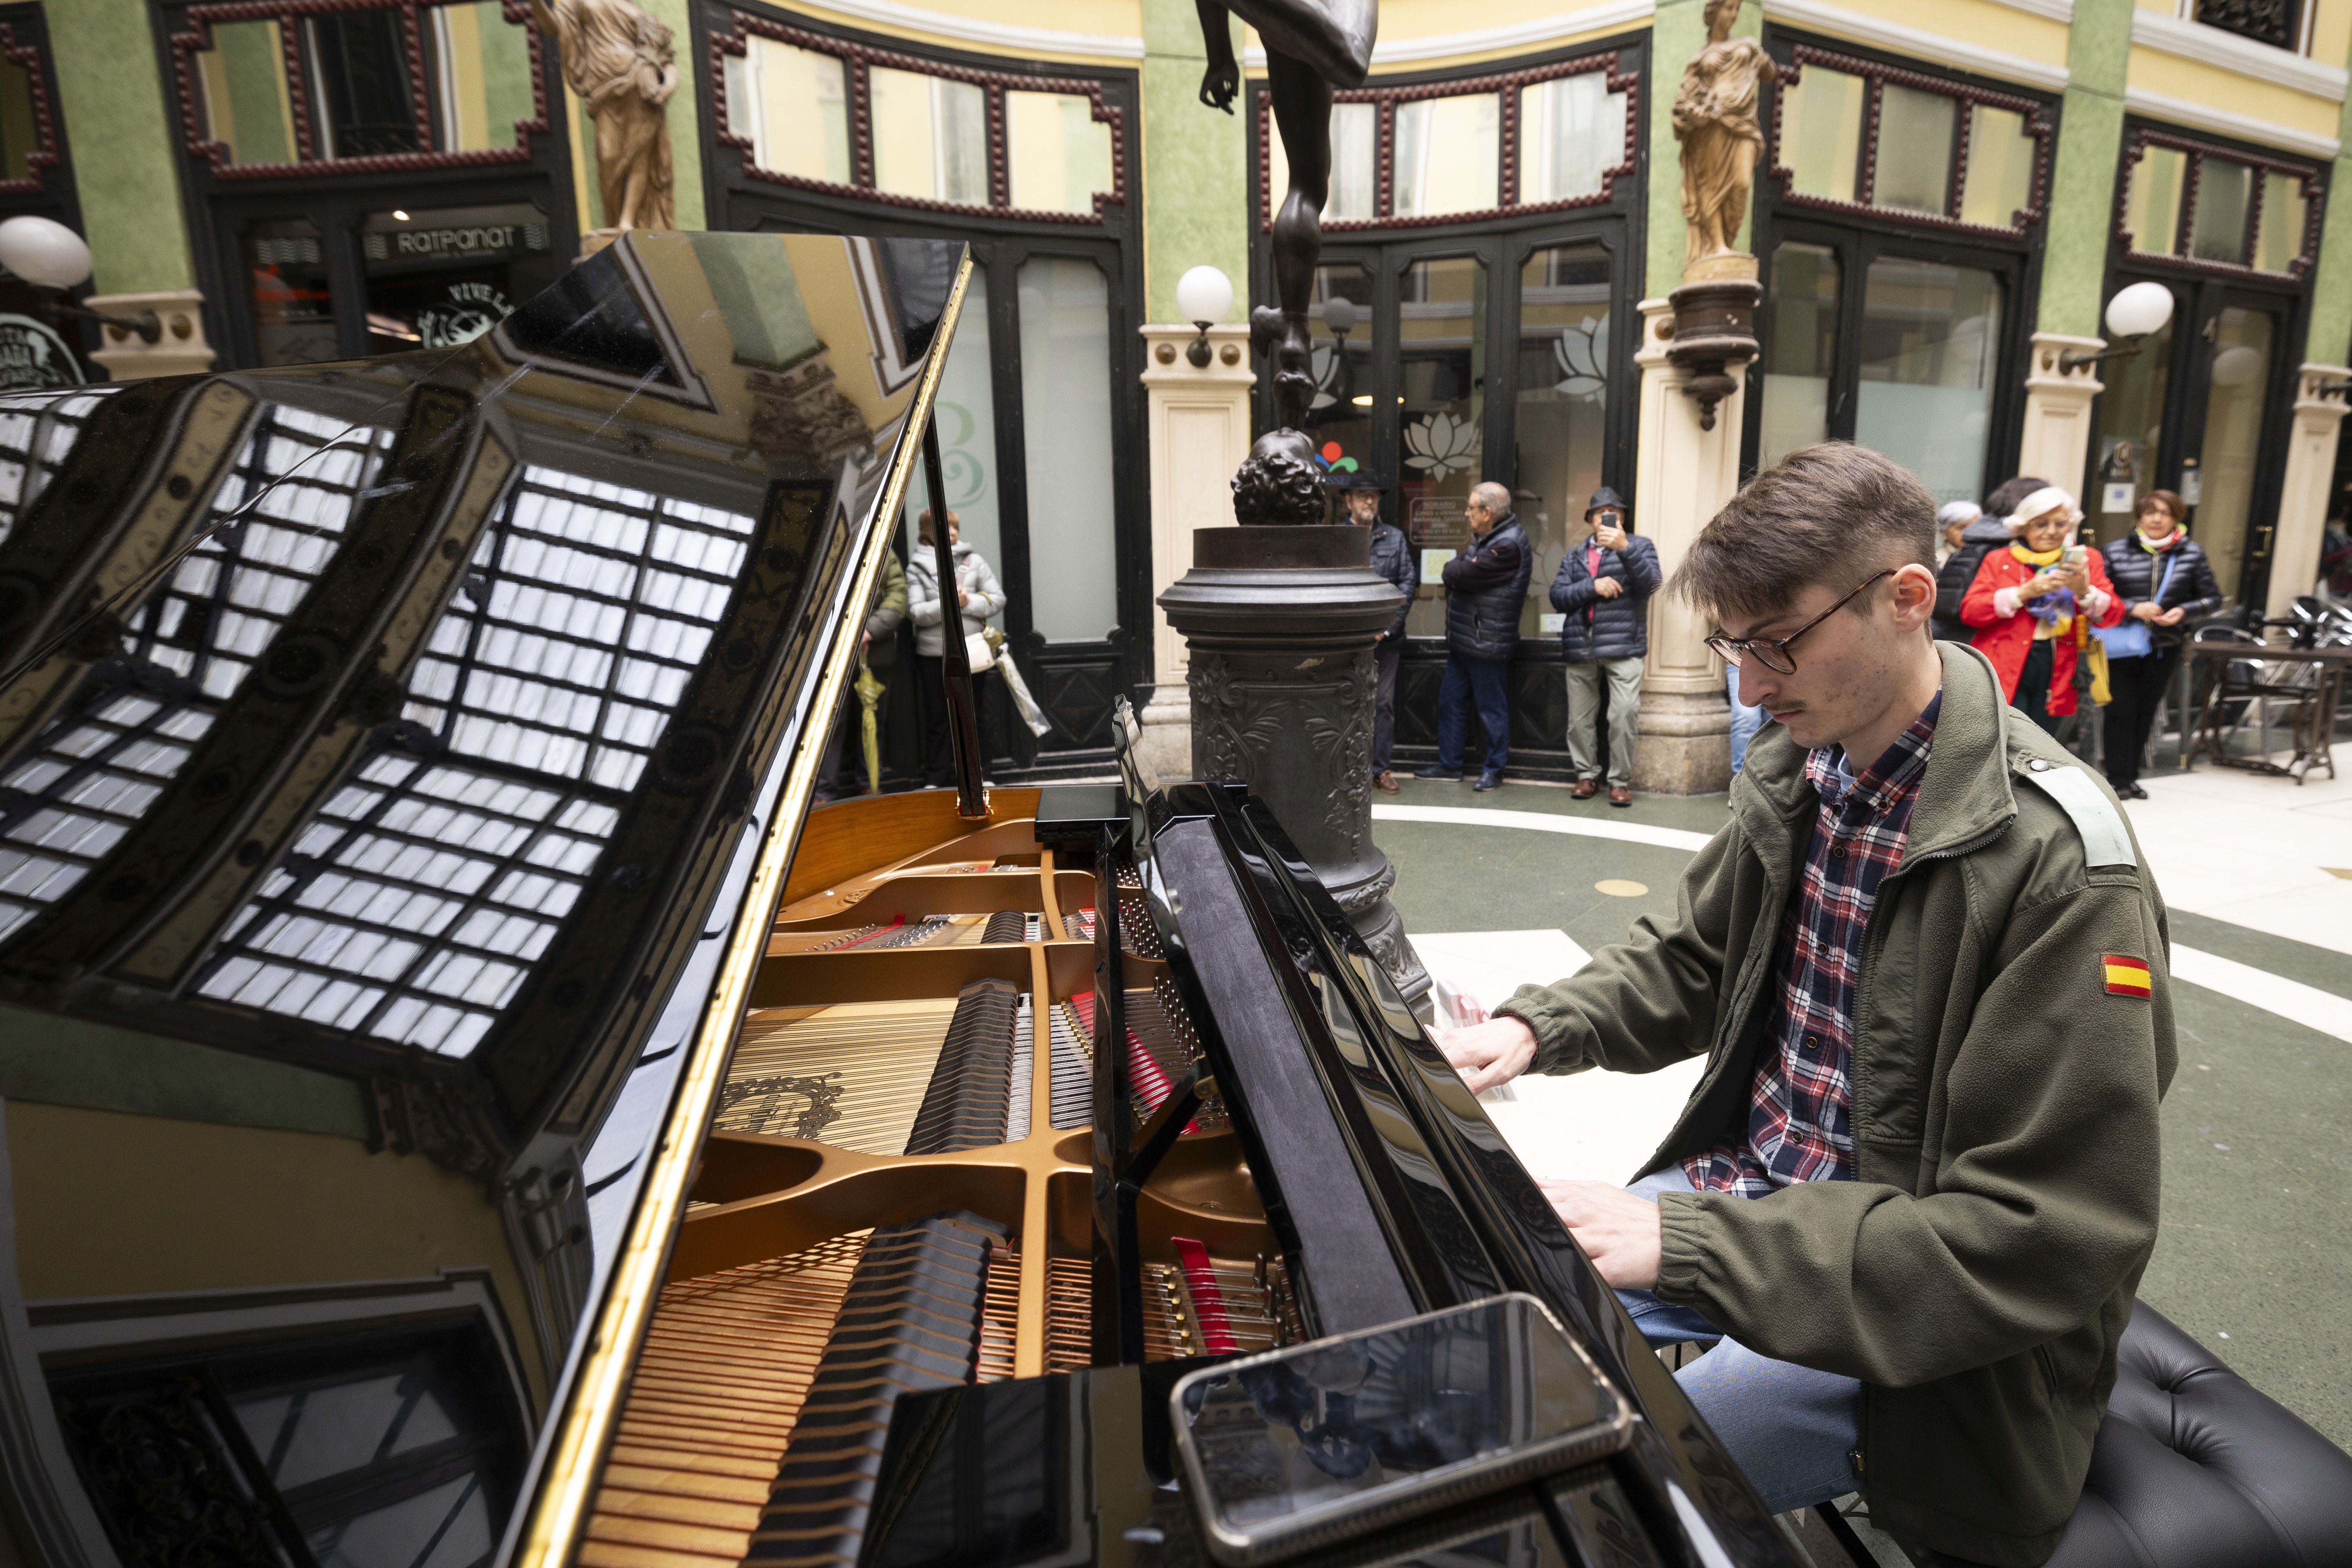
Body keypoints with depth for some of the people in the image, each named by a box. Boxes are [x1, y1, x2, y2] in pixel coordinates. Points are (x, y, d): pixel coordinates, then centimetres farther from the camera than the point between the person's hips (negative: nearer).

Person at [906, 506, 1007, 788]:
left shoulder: (973, 560, 6)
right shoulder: (917, 567, 2)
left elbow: (998, 600, 3)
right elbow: (915, 612, -6)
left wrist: (969, 602, -12)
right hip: (933, 655, -1)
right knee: (937, 720, 5)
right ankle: (935, 780, 12)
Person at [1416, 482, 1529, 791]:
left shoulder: (1507, 545, -19)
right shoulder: (1483, 538, 15)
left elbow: (1461, 575, -21)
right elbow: (1454, 572, 14)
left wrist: (1454, 567, -1)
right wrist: (1461, 567, -6)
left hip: (1487, 643, -10)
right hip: (1463, 639, 10)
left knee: (1492, 708, 4)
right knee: (1450, 700, 15)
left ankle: (1494, 769, 16)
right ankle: (1449, 764, 26)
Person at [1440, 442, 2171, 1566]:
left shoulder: (2058, 862, -26)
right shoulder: (1799, 769, -2)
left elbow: (2044, 1240, -27)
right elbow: (1688, 958, 11)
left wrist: (1685, 1243, -30)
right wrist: (1536, 1026, -7)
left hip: (1893, 1305, -7)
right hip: (1748, 1185, 7)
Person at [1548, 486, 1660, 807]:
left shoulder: (1639, 545, 8)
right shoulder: (1574, 555, 16)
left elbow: (1650, 584, -10)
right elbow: (1558, 597, 4)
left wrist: (1624, 548, -21)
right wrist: (1592, 586, -11)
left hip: (1624, 647, -3)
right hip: (1580, 648, 3)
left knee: (1623, 716, -12)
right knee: (1580, 719, 7)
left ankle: (1620, 780, 0)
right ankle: (1587, 775, 21)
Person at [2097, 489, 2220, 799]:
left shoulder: (2192, 554, 4)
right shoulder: (2114, 551, -3)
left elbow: (2212, 598, 9)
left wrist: (2184, 611, -10)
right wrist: (2132, 609, -18)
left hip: (2165, 648, 3)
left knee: (2146, 712, 9)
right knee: (2121, 711, -4)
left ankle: (2131, 776, 18)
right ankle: (2117, 779, 5)